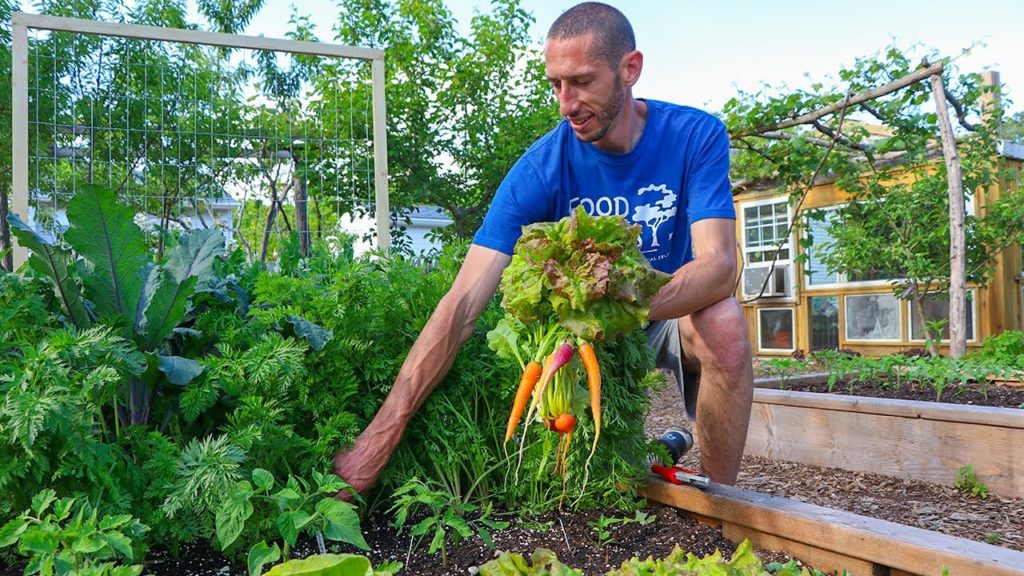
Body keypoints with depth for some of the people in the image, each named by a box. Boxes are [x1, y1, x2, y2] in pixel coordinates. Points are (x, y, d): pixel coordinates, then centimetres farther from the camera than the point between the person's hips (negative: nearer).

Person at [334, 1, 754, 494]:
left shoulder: (695, 135, -17)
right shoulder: (542, 167, -20)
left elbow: (718, 264, -29)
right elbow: (463, 300, -28)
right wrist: (380, 436, -36)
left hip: (675, 312, 0)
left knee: (724, 323, -33)